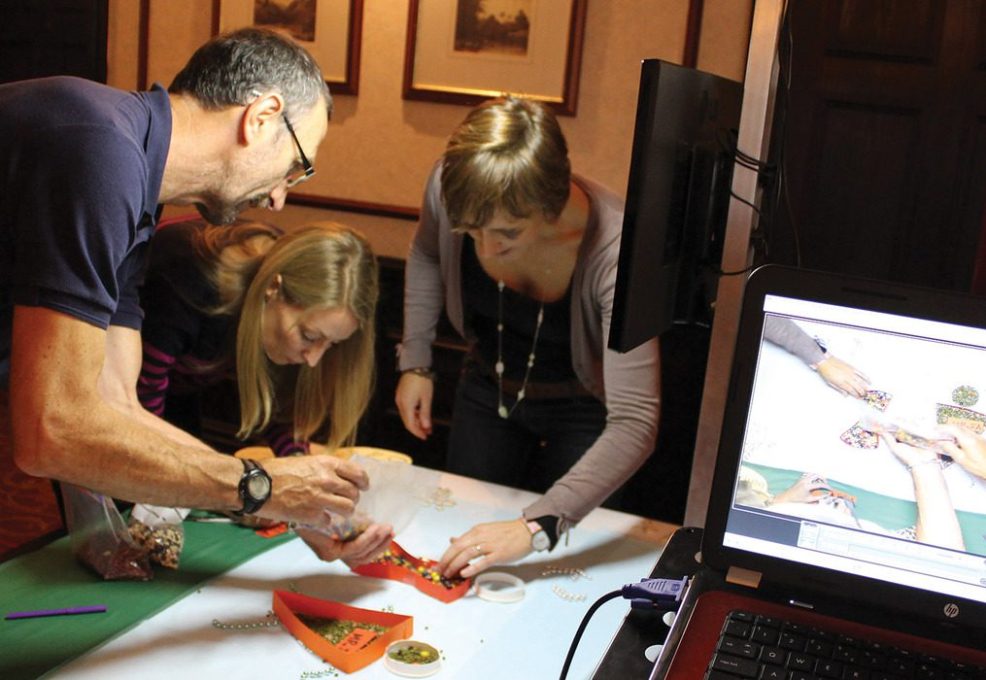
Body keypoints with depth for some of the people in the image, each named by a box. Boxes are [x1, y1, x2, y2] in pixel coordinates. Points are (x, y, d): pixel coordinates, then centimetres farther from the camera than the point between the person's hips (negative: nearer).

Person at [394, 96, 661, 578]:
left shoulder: (614, 253, -40)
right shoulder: (449, 187, -27)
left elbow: (634, 423, -43)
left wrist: (537, 527, -52)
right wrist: (415, 361, -3)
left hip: (583, 407, -4)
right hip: (487, 388, 4)